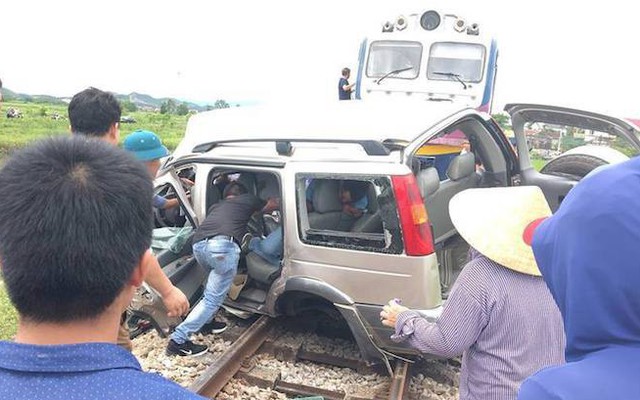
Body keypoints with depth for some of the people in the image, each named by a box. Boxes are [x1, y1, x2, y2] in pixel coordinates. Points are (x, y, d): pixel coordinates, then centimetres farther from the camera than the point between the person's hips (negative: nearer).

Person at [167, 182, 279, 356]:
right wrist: (272, 200, 67)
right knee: (213, 299, 0)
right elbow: (272, 206, 44)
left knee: (215, 282, 32)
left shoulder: (216, 205, 38)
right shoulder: (248, 199, 29)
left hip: (198, 245, 6)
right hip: (223, 245, -6)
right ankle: (178, 340, -6)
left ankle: (206, 321, 32)